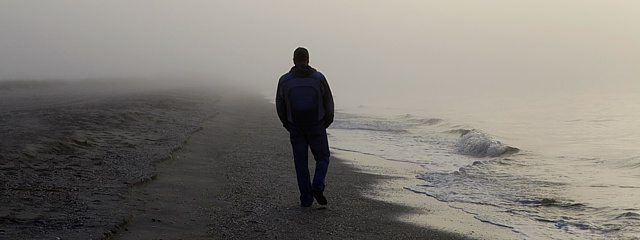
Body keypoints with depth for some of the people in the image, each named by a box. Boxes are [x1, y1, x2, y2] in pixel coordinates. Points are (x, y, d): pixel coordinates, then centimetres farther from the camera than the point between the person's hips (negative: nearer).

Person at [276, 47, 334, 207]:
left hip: (296, 129, 1)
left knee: (301, 164, 11)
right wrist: (325, 123, 16)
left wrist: (288, 125, 22)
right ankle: (317, 188, -9)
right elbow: (328, 103, -1)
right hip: (316, 127, -1)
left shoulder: (284, 81, -4)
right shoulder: (319, 78, -7)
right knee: (322, 159, 14)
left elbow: (280, 106, 5)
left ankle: (306, 199, 10)